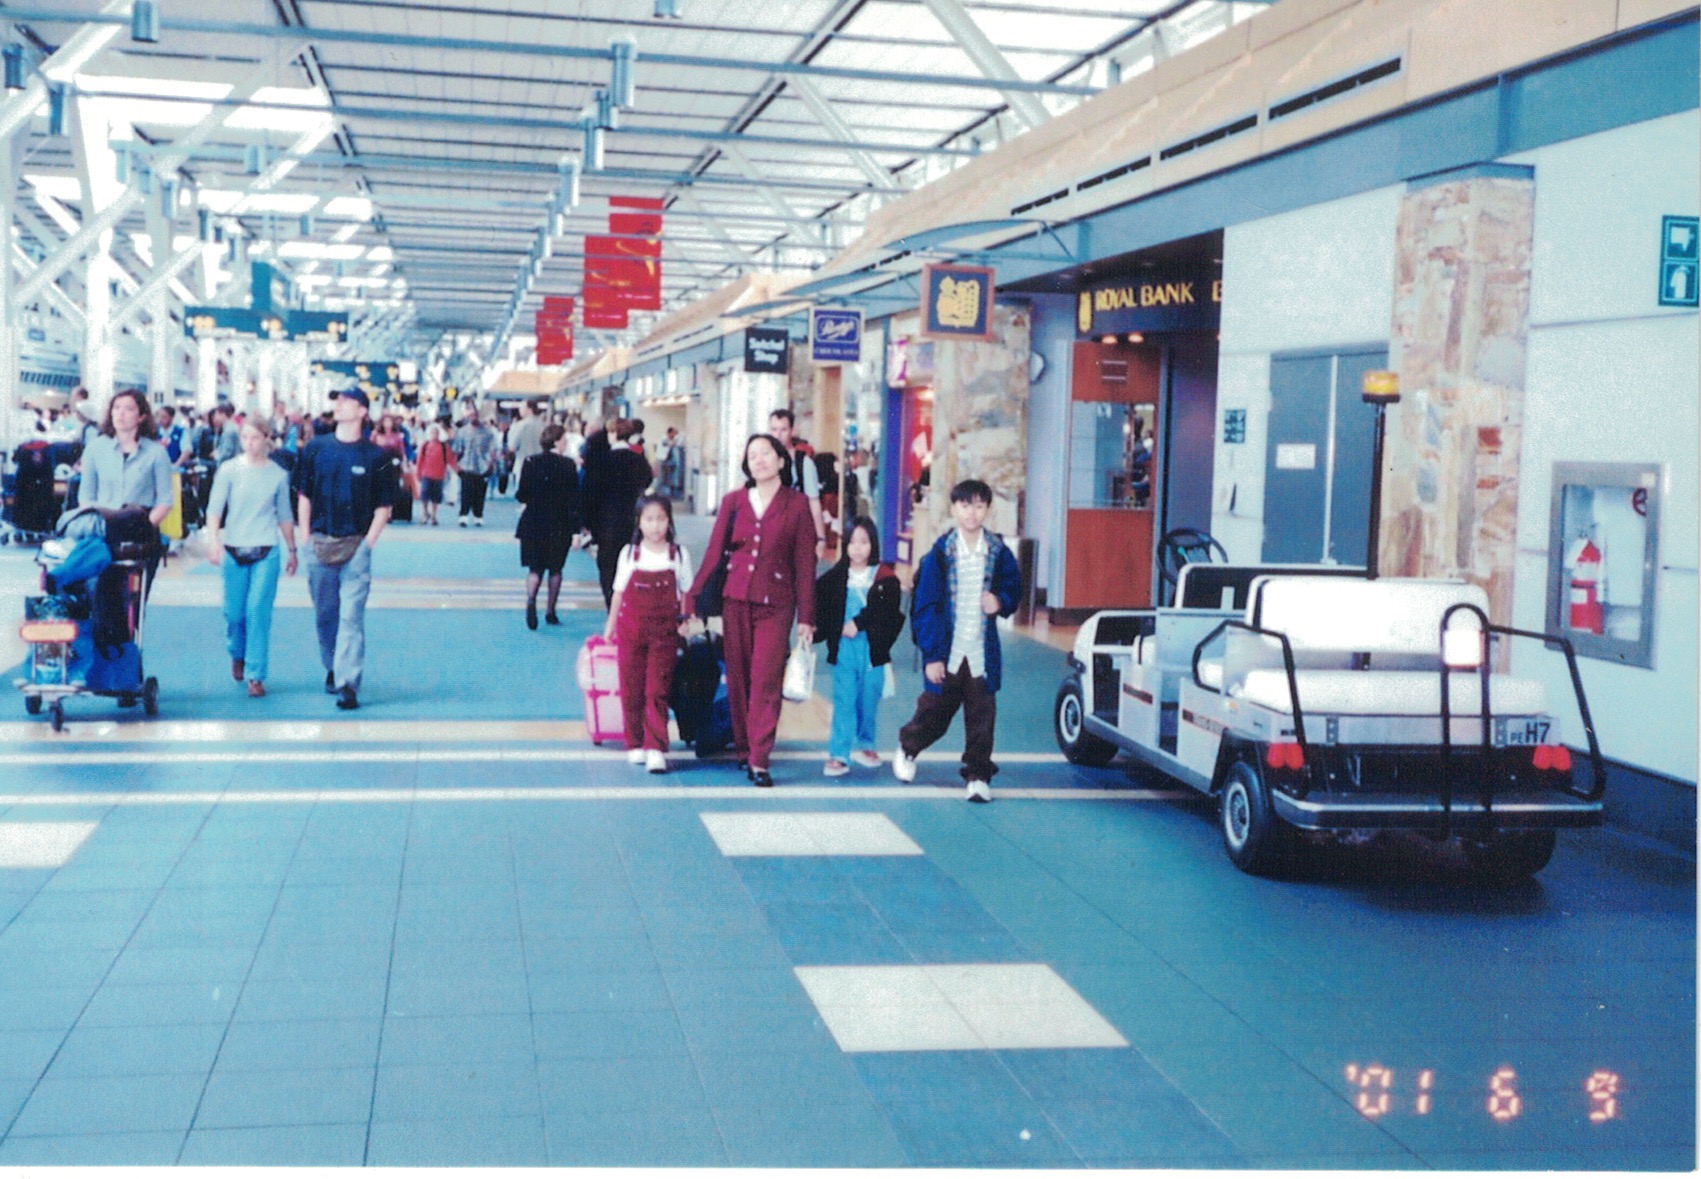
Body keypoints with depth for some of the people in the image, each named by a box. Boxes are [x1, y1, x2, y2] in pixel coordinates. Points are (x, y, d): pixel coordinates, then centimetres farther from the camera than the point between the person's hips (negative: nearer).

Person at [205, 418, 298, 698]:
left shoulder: (278, 474, 4)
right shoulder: (229, 470, 0)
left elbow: (285, 516, 13)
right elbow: (214, 507, -5)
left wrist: (292, 551, 17)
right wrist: (213, 540, -20)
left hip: (266, 551, 0)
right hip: (234, 549, 0)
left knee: (259, 612, -6)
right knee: (234, 611, 8)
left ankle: (255, 675, -1)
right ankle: (237, 654, 38)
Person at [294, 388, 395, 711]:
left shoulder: (376, 456, -1)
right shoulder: (316, 448, 6)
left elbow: (384, 506, 3)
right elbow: (304, 496, 12)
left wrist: (368, 543, -4)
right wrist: (306, 539, 6)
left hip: (356, 545, -3)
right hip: (320, 544, 3)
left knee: (351, 615, -8)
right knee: (324, 614, 12)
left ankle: (348, 684, -10)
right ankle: (332, 669, 31)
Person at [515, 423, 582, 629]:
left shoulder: (531, 463, -4)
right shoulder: (568, 465, -9)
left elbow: (522, 495, -3)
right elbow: (573, 499, -10)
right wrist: (575, 530, -7)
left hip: (534, 525, 1)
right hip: (559, 527, -1)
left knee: (535, 568, 8)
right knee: (555, 569, 13)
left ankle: (531, 600, -20)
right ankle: (551, 612, 17)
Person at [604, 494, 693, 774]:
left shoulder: (678, 554, 1)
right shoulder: (629, 553, 2)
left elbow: (685, 592, 6)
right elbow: (619, 591, 9)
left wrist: (684, 620, -6)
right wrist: (611, 623, 8)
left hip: (664, 630, -1)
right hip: (631, 628, 1)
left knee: (658, 691, -6)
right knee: (631, 689, 5)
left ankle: (656, 749, -7)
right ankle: (635, 744, 17)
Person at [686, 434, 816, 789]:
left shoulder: (796, 504, 1)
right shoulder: (733, 501, 7)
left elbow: (805, 562, 1)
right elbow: (714, 553, 9)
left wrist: (806, 617, -2)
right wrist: (693, 600, 4)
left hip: (775, 603, -3)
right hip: (736, 600, 3)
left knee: (766, 682, -9)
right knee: (737, 679, 8)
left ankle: (759, 761, -8)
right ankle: (743, 749, 21)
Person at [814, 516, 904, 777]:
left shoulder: (886, 579, -1)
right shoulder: (834, 578, 3)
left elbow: (889, 614, -9)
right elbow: (820, 608, 2)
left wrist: (858, 623, -15)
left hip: (873, 650, 1)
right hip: (843, 649, -1)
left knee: (868, 702, 12)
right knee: (843, 703, -4)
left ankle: (864, 745, 31)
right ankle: (838, 755, -2)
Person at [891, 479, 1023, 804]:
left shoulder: (999, 552, 0)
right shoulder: (940, 553, -7)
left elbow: (1013, 591, 13)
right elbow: (925, 606, -6)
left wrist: (1000, 602, -12)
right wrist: (932, 654, -11)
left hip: (983, 653, 2)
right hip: (946, 652, -1)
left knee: (981, 718, 1)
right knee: (934, 715, 10)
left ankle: (978, 776, 13)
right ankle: (907, 749, 38)